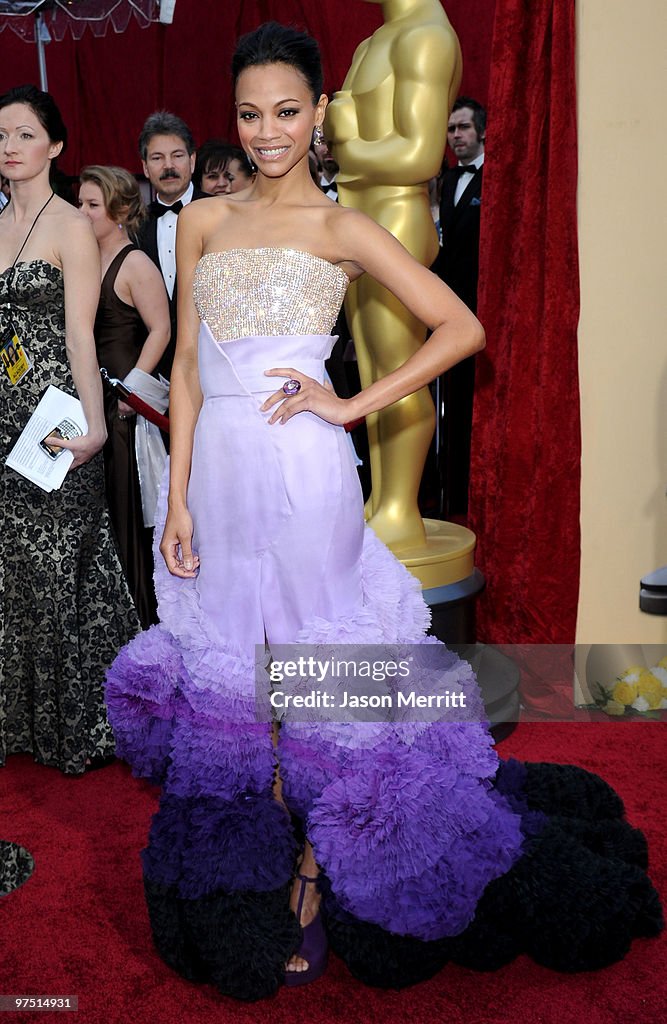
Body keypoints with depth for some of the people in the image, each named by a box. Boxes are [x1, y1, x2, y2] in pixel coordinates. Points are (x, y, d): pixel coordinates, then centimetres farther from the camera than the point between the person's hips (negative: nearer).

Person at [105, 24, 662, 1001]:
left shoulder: (342, 227, 1)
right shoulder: (203, 222, 13)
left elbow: (462, 328, -3)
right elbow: (187, 367, 10)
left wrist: (350, 405, -8)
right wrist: (178, 499, 4)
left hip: (299, 474, -5)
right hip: (217, 468, 5)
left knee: (309, 663, 3)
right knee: (228, 670, 11)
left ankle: (316, 875, 22)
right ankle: (250, 892, 30)